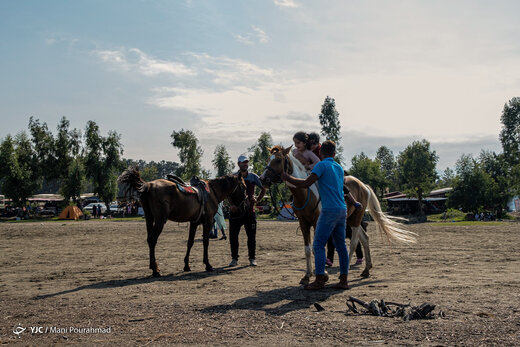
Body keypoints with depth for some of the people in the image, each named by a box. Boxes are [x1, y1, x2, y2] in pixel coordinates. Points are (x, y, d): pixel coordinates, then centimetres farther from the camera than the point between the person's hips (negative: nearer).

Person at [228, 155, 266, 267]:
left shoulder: (253, 177, 3)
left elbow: (264, 189, 15)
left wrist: (257, 199, 4)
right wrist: (231, 204, -5)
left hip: (249, 210, 0)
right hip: (235, 210, 0)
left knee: (251, 236, 3)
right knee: (233, 235, 1)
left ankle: (252, 258, 14)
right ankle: (234, 258, 12)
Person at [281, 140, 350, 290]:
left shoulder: (322, 165, -6)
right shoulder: (339, 167, 17)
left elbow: (306, 183, -13)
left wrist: (287, 178, -2)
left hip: (329, 210, -8)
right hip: (342, 210, 8)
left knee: (318, 245, -4)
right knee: (341, 245, 10)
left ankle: (319, 280, -8)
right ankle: (344, 280, 13)